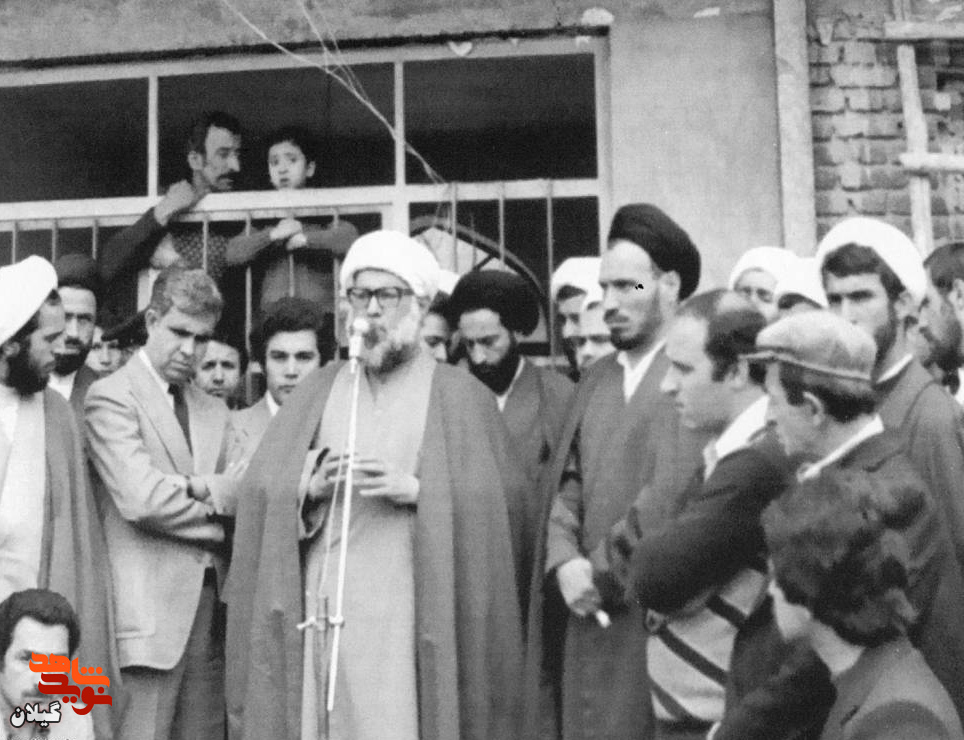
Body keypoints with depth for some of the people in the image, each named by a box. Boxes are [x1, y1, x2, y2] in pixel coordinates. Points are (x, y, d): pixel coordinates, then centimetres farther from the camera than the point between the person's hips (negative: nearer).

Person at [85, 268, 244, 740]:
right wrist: (217, 496, -3)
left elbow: (238, 495, 8)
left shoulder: (214, 412, 18)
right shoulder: (111, 396, -3)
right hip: (150, 608, -6)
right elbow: (141, 499, -15)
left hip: (210, 605, 6)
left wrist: (195, 487, -11)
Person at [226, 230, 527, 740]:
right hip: (318, 610, 3)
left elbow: (499, 502, -2)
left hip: (410, 614, -2)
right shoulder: (318, 390, 14)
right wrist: (312, 487, -10)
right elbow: (262, 490, 9)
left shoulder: (461, 397, 5)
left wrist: (416, 490, -14)